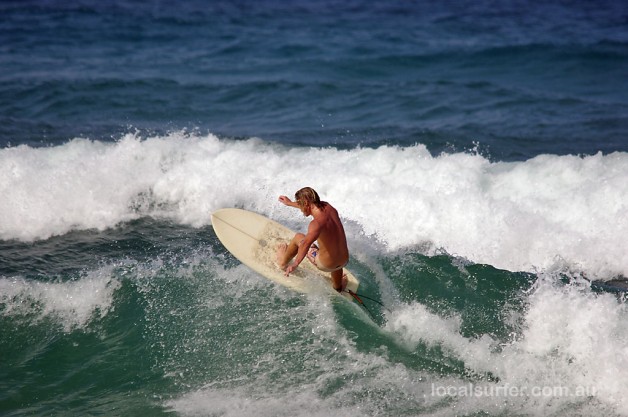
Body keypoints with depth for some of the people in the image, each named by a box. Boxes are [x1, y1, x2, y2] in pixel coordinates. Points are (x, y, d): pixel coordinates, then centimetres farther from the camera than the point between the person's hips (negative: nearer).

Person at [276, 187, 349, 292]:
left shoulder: (317, 223, -29)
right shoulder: (328, 207, -5)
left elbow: (306, 243, -47)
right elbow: (312, 205, 18)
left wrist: (295, 264, -58)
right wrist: (290, 203, 31)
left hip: (327, 265, -7)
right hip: (344, 261, 7)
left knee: (298, 237, 13)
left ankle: (283, 262, 43)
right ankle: (338, 286, 71)